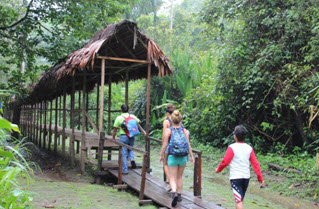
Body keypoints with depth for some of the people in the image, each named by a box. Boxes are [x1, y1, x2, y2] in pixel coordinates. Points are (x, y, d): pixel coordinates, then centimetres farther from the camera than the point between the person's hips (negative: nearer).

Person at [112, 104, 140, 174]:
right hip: (132, 136, 3)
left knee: (124, 154, 4)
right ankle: (132, 159, -1)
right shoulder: (132, 116, 6)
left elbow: (115, 129, -1)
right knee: (130, 149, 27)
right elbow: (139, 122, 22)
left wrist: (113, 137, 11)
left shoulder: (119, 118, -3)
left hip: (123, 136, -3)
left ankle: (125, 170, 7)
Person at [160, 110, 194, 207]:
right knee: (180, 177, 21)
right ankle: (179, 195, 29)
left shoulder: (168, 130, -8)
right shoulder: (184, 131, -2)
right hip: (183, 157, 3)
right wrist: (191, 156, 6)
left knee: (172, 178, 4)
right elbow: (188, 145, -3)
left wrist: (161, 155, 4)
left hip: (172, 156, -3)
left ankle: (174, 193, -20)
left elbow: (164, 145, -8)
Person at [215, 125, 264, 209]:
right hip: (246, 177, 5)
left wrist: (218, 169, 8)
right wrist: (260, 178, 3)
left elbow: (225, 162, -10)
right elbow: (255, 164, 1)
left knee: (238, 200, -5)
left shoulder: (232, 147, -12)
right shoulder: (249, 148, 2)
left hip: (235, 177, -5)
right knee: (241, 199, 21)